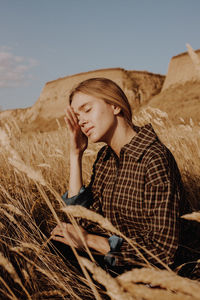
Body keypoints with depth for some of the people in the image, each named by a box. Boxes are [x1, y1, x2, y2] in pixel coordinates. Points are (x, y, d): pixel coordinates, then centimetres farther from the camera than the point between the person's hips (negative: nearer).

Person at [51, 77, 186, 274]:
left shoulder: (155, 160, -22)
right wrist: (75, 155, -6)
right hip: (108, 263, 6)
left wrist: (89, 240, -19)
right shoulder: (105, 156, 3)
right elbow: (82, 217, -2)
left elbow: (162, 251, -23)